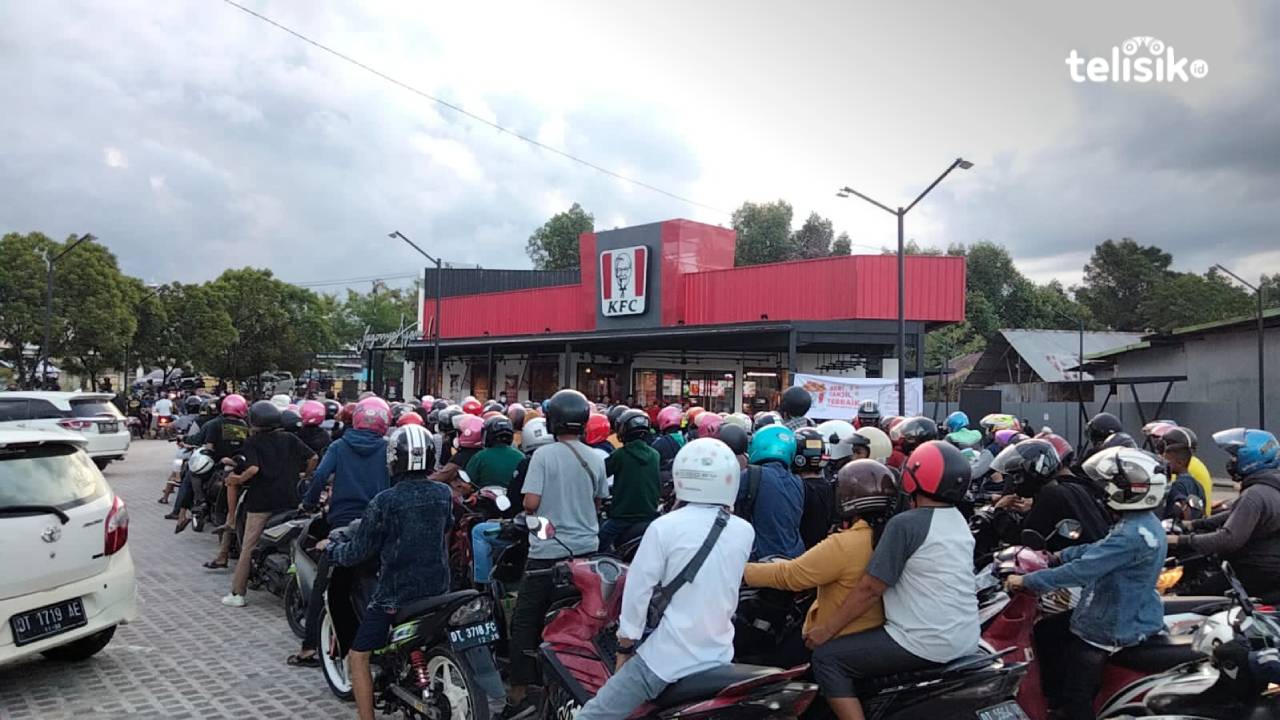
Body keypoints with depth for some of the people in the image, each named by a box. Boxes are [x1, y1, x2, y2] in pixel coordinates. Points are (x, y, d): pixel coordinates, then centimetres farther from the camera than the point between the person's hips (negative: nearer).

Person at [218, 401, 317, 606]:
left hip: (261, 501, -3)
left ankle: (237, 594, 6)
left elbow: (253, 468, -19)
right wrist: (304, 475, 17)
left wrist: (237, 480, -4)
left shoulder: (252, 442, -4)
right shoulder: (290, 439, 7)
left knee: (248, 547, 3)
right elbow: (313, 457, 3)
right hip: (289, 500, 4)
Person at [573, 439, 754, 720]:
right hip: (719, 657, 5)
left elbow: (638, 589, -10)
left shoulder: (665, 527, -14)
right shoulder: (745, 532, -1)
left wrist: (625, 647, 1)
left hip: (668, 658, -5)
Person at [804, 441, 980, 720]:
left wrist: (826, 629, -8)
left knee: (827, 659, -3)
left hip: (926, 644, -9)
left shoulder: (906, 524, -16)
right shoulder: (959, 521, 9)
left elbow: (871, 589, -17)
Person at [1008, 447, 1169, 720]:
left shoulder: (1133, 534, -28)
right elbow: (1097, 550, 15)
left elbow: (1082, 571, -31)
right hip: (1134, 614, 10)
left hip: (1118, 628, -10)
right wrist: (1057, 556, 15)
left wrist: (1027, 580, -26)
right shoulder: (1144, 522, 5)